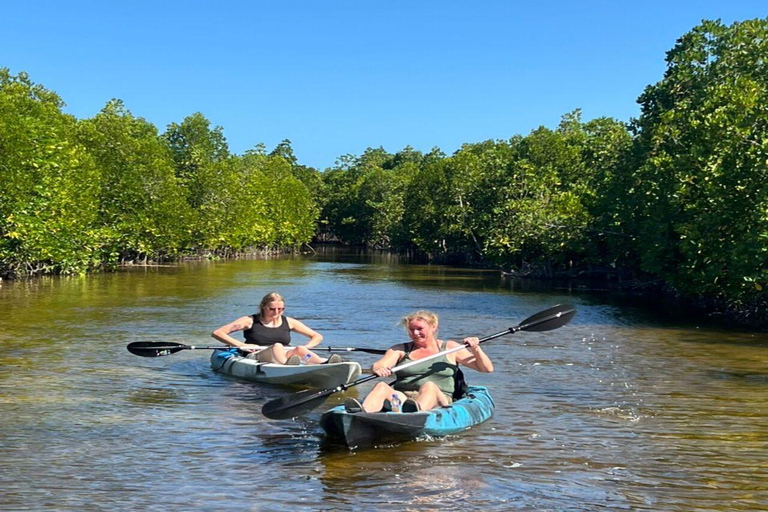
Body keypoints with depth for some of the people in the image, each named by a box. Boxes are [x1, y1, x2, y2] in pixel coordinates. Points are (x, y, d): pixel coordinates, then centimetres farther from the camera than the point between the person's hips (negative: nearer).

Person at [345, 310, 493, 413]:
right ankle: (362, 413, -62)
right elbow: (376, 367, 3)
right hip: (401, 397, 2)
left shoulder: (450, 348, 17)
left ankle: (414, 409, -69)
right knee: (381, 387, -29)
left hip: (437, 402, -1)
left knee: (429, 386, -35)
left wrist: (476, 350, -3)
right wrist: (378, 369, -22)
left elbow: (487, 369, 16)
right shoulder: (400, 350, 21)